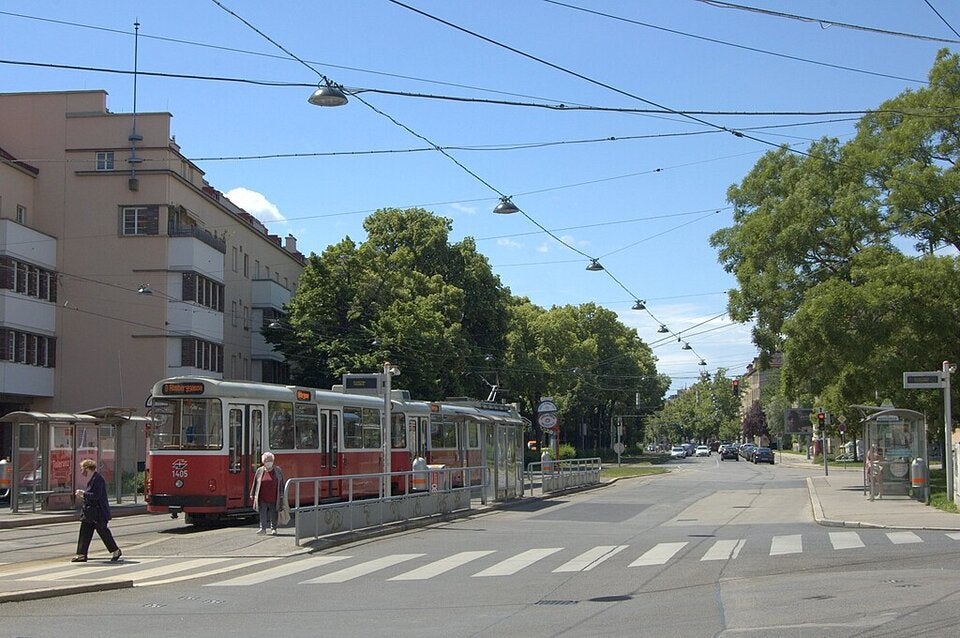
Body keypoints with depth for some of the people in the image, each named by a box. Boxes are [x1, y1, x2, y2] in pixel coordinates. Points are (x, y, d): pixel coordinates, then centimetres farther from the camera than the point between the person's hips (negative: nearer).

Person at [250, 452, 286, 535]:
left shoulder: (278, 470, 4)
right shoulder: (259, 471, 5)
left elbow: (281, 484, 7)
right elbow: (255, 483, 10)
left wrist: (282, 496, 3)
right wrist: (253, 495, 9)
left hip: (273, 498, 0)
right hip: (262, 498, 0)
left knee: (273, 514, 5)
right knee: (263, 513, 0)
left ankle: (273, 529, 15)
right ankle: (263, 528, 5)